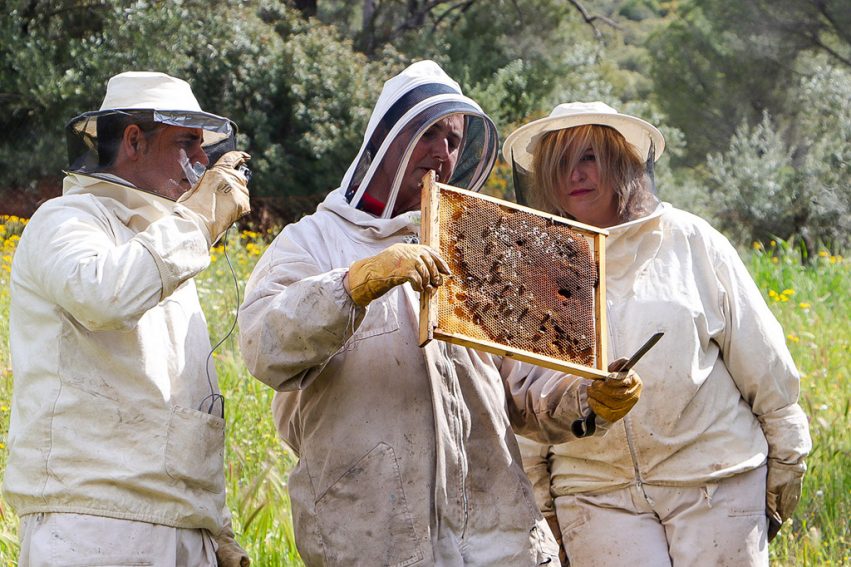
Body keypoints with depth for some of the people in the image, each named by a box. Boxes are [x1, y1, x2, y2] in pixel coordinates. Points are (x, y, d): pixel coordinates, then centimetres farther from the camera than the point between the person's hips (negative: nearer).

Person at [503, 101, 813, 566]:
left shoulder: (688, 240, 3)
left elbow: (762, 359, 8)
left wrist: (786, 456, 10)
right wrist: (538, 498, 13)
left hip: (716, 478, -1)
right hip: (596, 492, 1)